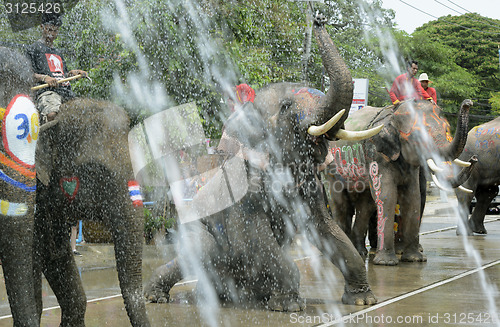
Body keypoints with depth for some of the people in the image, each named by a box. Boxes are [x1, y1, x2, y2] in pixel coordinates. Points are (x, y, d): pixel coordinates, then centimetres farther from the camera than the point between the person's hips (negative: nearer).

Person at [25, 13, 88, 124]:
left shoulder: (58, 53, 34)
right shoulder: (33, 49, 12)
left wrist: (73, 72, 14)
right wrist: (45, 78, -16)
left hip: (67, 92, 7)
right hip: (47, 91, -7)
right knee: (51, 115, -39)